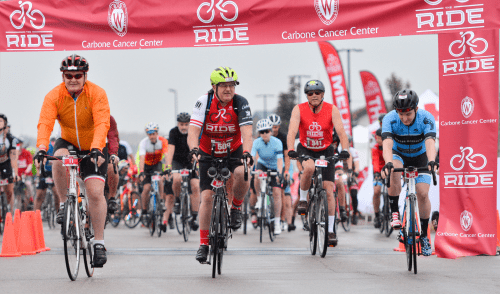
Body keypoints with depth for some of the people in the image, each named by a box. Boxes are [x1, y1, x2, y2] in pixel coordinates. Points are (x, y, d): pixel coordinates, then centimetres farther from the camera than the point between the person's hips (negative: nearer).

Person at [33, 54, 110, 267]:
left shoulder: (97, 94, -19)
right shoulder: (54, 96, -15)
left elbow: (102, 123, -30)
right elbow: (45, 123, -26)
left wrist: (96, 149, -46)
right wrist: (42, 148, -43)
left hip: (93, 148, -1)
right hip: (68, 143, 1)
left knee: (95, 192, -13)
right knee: (59, 159, -34)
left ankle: (99, 243, -6)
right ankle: (64, 204, -14)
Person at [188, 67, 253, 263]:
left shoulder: (240, 103, -20)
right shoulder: (204, 102, -20)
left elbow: (246, 133, -30)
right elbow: (193, 132, -28)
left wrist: (246, 153, -48)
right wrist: (194, 149, -48)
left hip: (233, 151, 0)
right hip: (208, 154, 0)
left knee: (242, 173, -33)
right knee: (207, 197, -10)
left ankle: (236, 208, -4)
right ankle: (203, 244, 2)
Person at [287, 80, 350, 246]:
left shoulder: (332, 110, -16)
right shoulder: (299, 109, -16)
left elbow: (340, 131, -26)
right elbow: (292, 130, -28)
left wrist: (344, 149, -44)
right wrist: (290, 149, -46)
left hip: (326, 151, 1)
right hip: (305, 150, -1)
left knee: (328, 190, -5)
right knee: (309, 168, -36)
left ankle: (330, 231, 3)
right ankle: (303, 199, -10)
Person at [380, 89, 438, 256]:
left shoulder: (426, 119, -30)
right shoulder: (390, 119, -29)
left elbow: (430, 143, -43)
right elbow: (387, 144, -41)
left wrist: (431, 161, -63)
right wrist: (388, 163, -60)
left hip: (420, 158, 0)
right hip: (399, 155, 0)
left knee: (423, 194, -13)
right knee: (394, 172, -35)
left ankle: (424, 235, 5)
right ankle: (395, 213, -20)